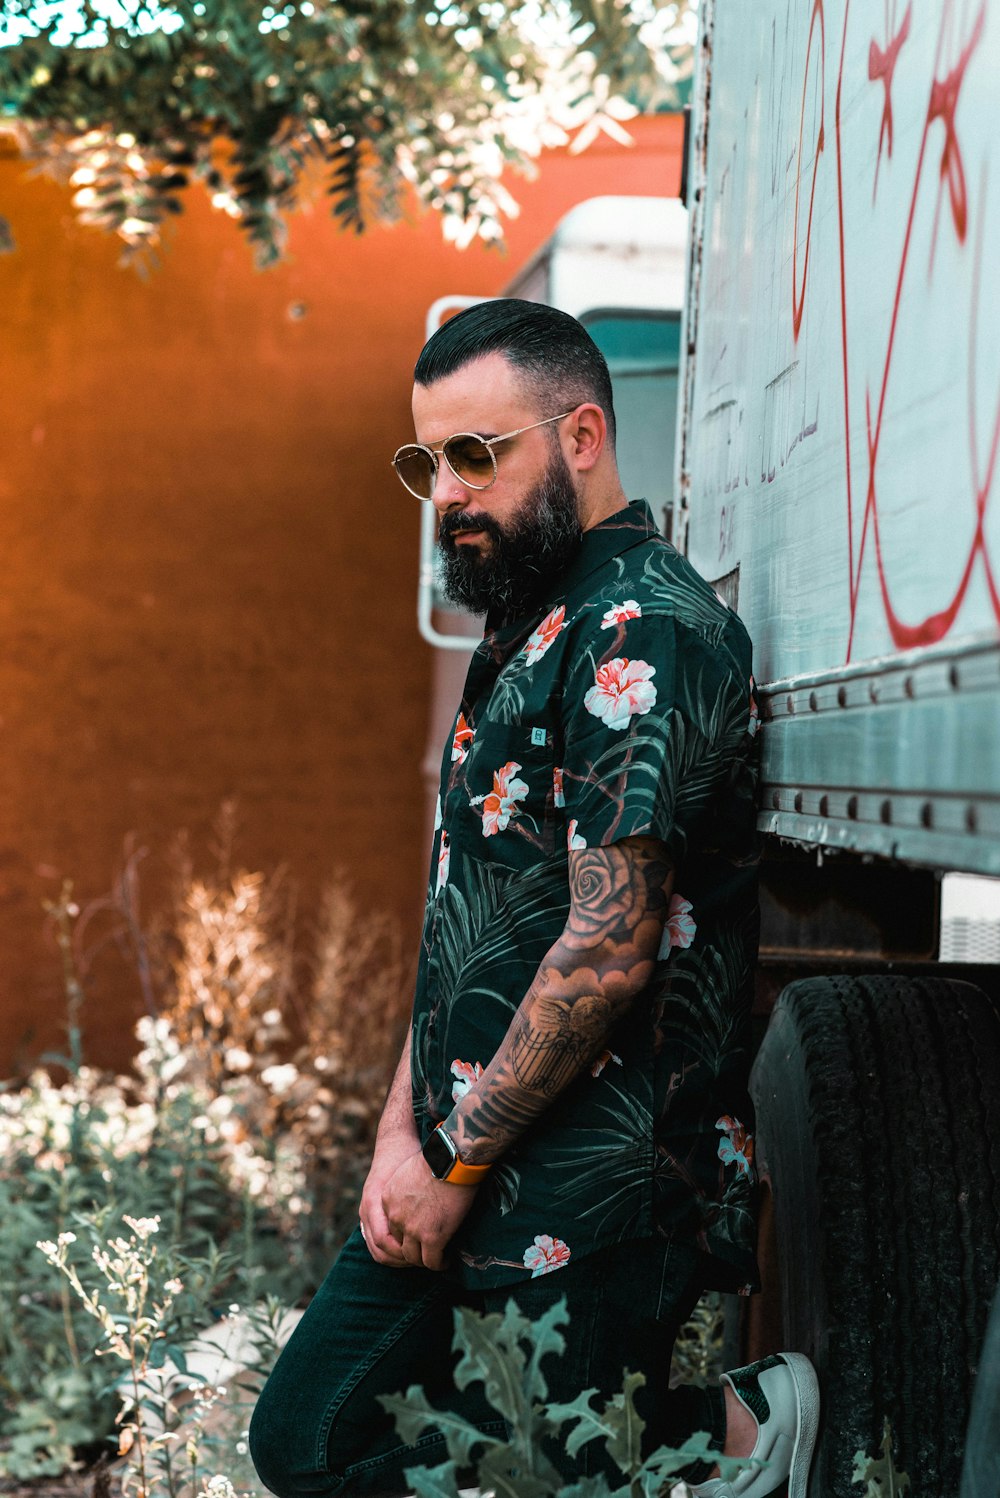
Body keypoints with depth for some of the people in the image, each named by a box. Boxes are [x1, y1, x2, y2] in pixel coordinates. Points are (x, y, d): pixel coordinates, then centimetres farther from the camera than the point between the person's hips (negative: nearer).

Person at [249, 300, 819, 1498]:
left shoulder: (640, 635, -17)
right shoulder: (525, 633, 15)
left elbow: (609, 952, -22)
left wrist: (459, 1162, -13)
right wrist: (402, 1129, 8)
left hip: (588, 1213, -10)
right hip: (462, 1183, 10)